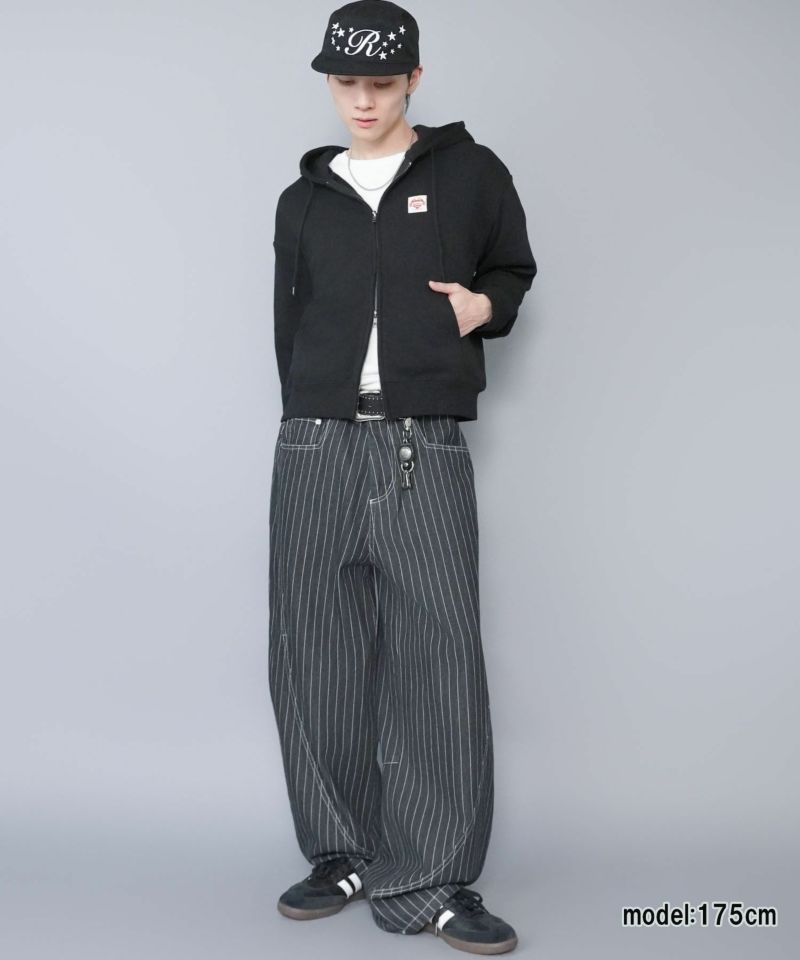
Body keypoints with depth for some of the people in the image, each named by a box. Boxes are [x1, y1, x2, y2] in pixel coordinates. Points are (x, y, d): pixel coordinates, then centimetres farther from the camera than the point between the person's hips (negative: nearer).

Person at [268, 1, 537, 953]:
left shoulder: (470, 173, 8)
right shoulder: (303, 202, 15)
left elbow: (515, 270, 19)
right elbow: (292, 326, 18)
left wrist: (485, 305, -2)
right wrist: (315, 423, 9)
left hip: (428, 451, -2)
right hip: (316, 446, 3)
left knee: (440, 658, -7)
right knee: (315, 654, 3)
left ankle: (435, 882, 0)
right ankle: (343, 856, 16)